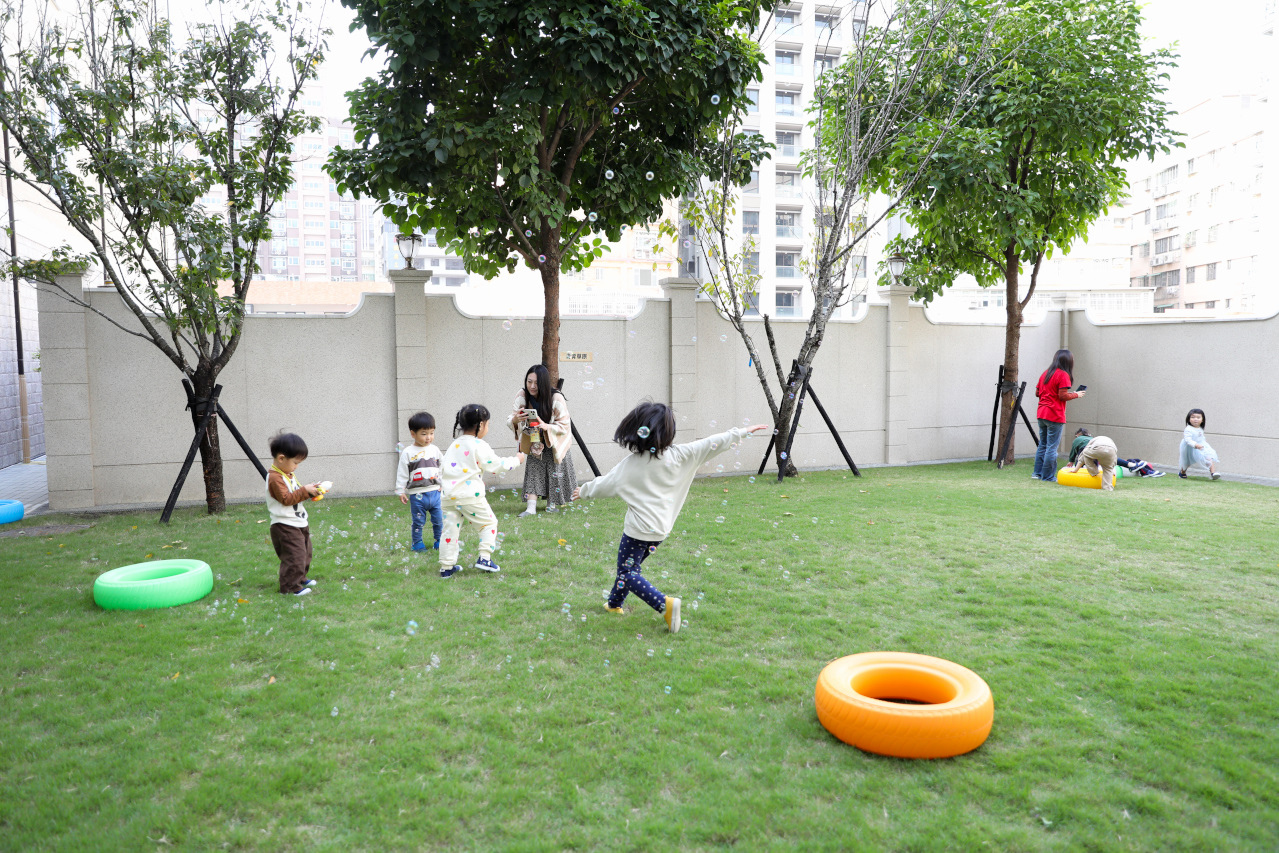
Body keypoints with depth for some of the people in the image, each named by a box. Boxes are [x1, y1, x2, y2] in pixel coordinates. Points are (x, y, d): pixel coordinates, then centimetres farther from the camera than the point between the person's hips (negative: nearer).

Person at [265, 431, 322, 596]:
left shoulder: (288, 474, 13)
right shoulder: (275, 478, -19)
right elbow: (286, 498, -25)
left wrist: (310, 491, 4)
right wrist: (305, 491, -23)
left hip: (299, 524, 11)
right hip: (285, 527, -10)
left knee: (304, 553, 20)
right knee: (294, 556, -10)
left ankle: (300, 578, 35)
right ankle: (289, 586, -1)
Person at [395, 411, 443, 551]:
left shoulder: (435, 450, 6)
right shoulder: (408, 453, -5)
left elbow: (441, 469, 15)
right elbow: (402, 473, -2)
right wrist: (401, 491, -3)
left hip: (435, 492, 3)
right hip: (417, 494, -3)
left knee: (439, 520, 7)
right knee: (418, 521, 7)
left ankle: (439, 541, 23)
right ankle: (417, 542, 23)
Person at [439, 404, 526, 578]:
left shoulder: (454, 444, 14)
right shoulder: (479, 446, -7)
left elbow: (442, 467, 19)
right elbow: (497, 464, -1)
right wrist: (516, 459, 13)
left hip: (448, 495, 6)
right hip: (469, 495, -6)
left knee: (450, 529, 9)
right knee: (489, 523, 10)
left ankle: (446, 567, 12)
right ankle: (484, 558, 3)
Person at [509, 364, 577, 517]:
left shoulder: (556, 398, -27)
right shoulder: (522, 396, -17)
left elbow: (564, 425, -22)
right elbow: (510, 420, -13)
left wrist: (547, 426, -41)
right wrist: (515, 420, -38)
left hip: (556, 442, -3)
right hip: (535, 443, 3)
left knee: (555, 472, -1)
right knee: (533, 471, -6)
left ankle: (552, 504, 19)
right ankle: (531, 507, -9)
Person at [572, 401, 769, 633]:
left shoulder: (630, 464, -12)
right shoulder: (677, 455, -8)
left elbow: (604, 485, 1)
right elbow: (712, 444, -4)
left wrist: (583, 490, 20)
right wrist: (743, 431, 5)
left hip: (638, 529, -5)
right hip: (661, 529, 5)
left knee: (628, 573, 3)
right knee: (629, 566, 22)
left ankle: (665, 604, -14)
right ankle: (614, 604, 35)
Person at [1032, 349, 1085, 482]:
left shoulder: (1045, 373, 13)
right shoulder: (1063, 375, -10)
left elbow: (1037, 392, 16)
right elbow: (1063, 395, -16)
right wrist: (1076, 395, -1)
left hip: (1041, 415, 8)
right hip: (1055, 416, -7)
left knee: (1042, 445, 16)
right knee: (1052, 447, -1)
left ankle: (1037, 473, 18)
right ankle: (1048, 476, 3)